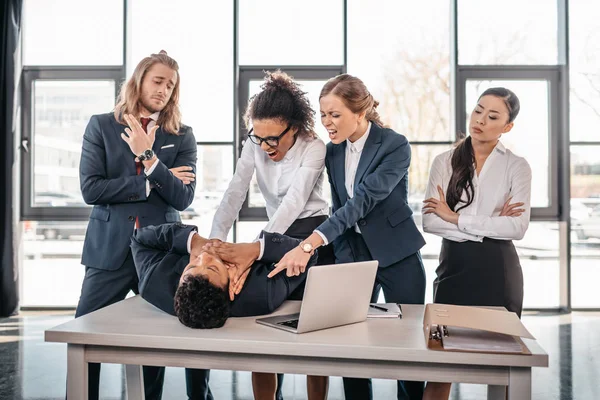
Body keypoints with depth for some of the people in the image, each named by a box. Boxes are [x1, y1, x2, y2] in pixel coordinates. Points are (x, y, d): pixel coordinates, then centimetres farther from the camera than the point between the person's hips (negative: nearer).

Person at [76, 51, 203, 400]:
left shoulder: (182, 136, 4)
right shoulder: (101, 126, 4)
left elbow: (184, 198, -6)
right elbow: (91, 188, -7)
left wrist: (149, 156, -14)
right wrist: (151, 183, -9)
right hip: (110, 249, 0)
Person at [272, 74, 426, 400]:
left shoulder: (395, 146, -17)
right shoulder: (333, 151, 2)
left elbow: (362, 201, -28)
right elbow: (339, 206, 7)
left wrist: (309, 244, -37)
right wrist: (337, 255, -3)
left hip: (397, 256, -4)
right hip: (352, 254, 5)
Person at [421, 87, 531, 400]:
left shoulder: (517, 166, 1)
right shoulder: (444, 162, 3)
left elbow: (518, 227, -12)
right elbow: (429, 221, -6)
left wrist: (456, 218, -12)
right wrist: (489, 225, -12)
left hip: (498, 269, 0)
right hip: (454, 266, 1)